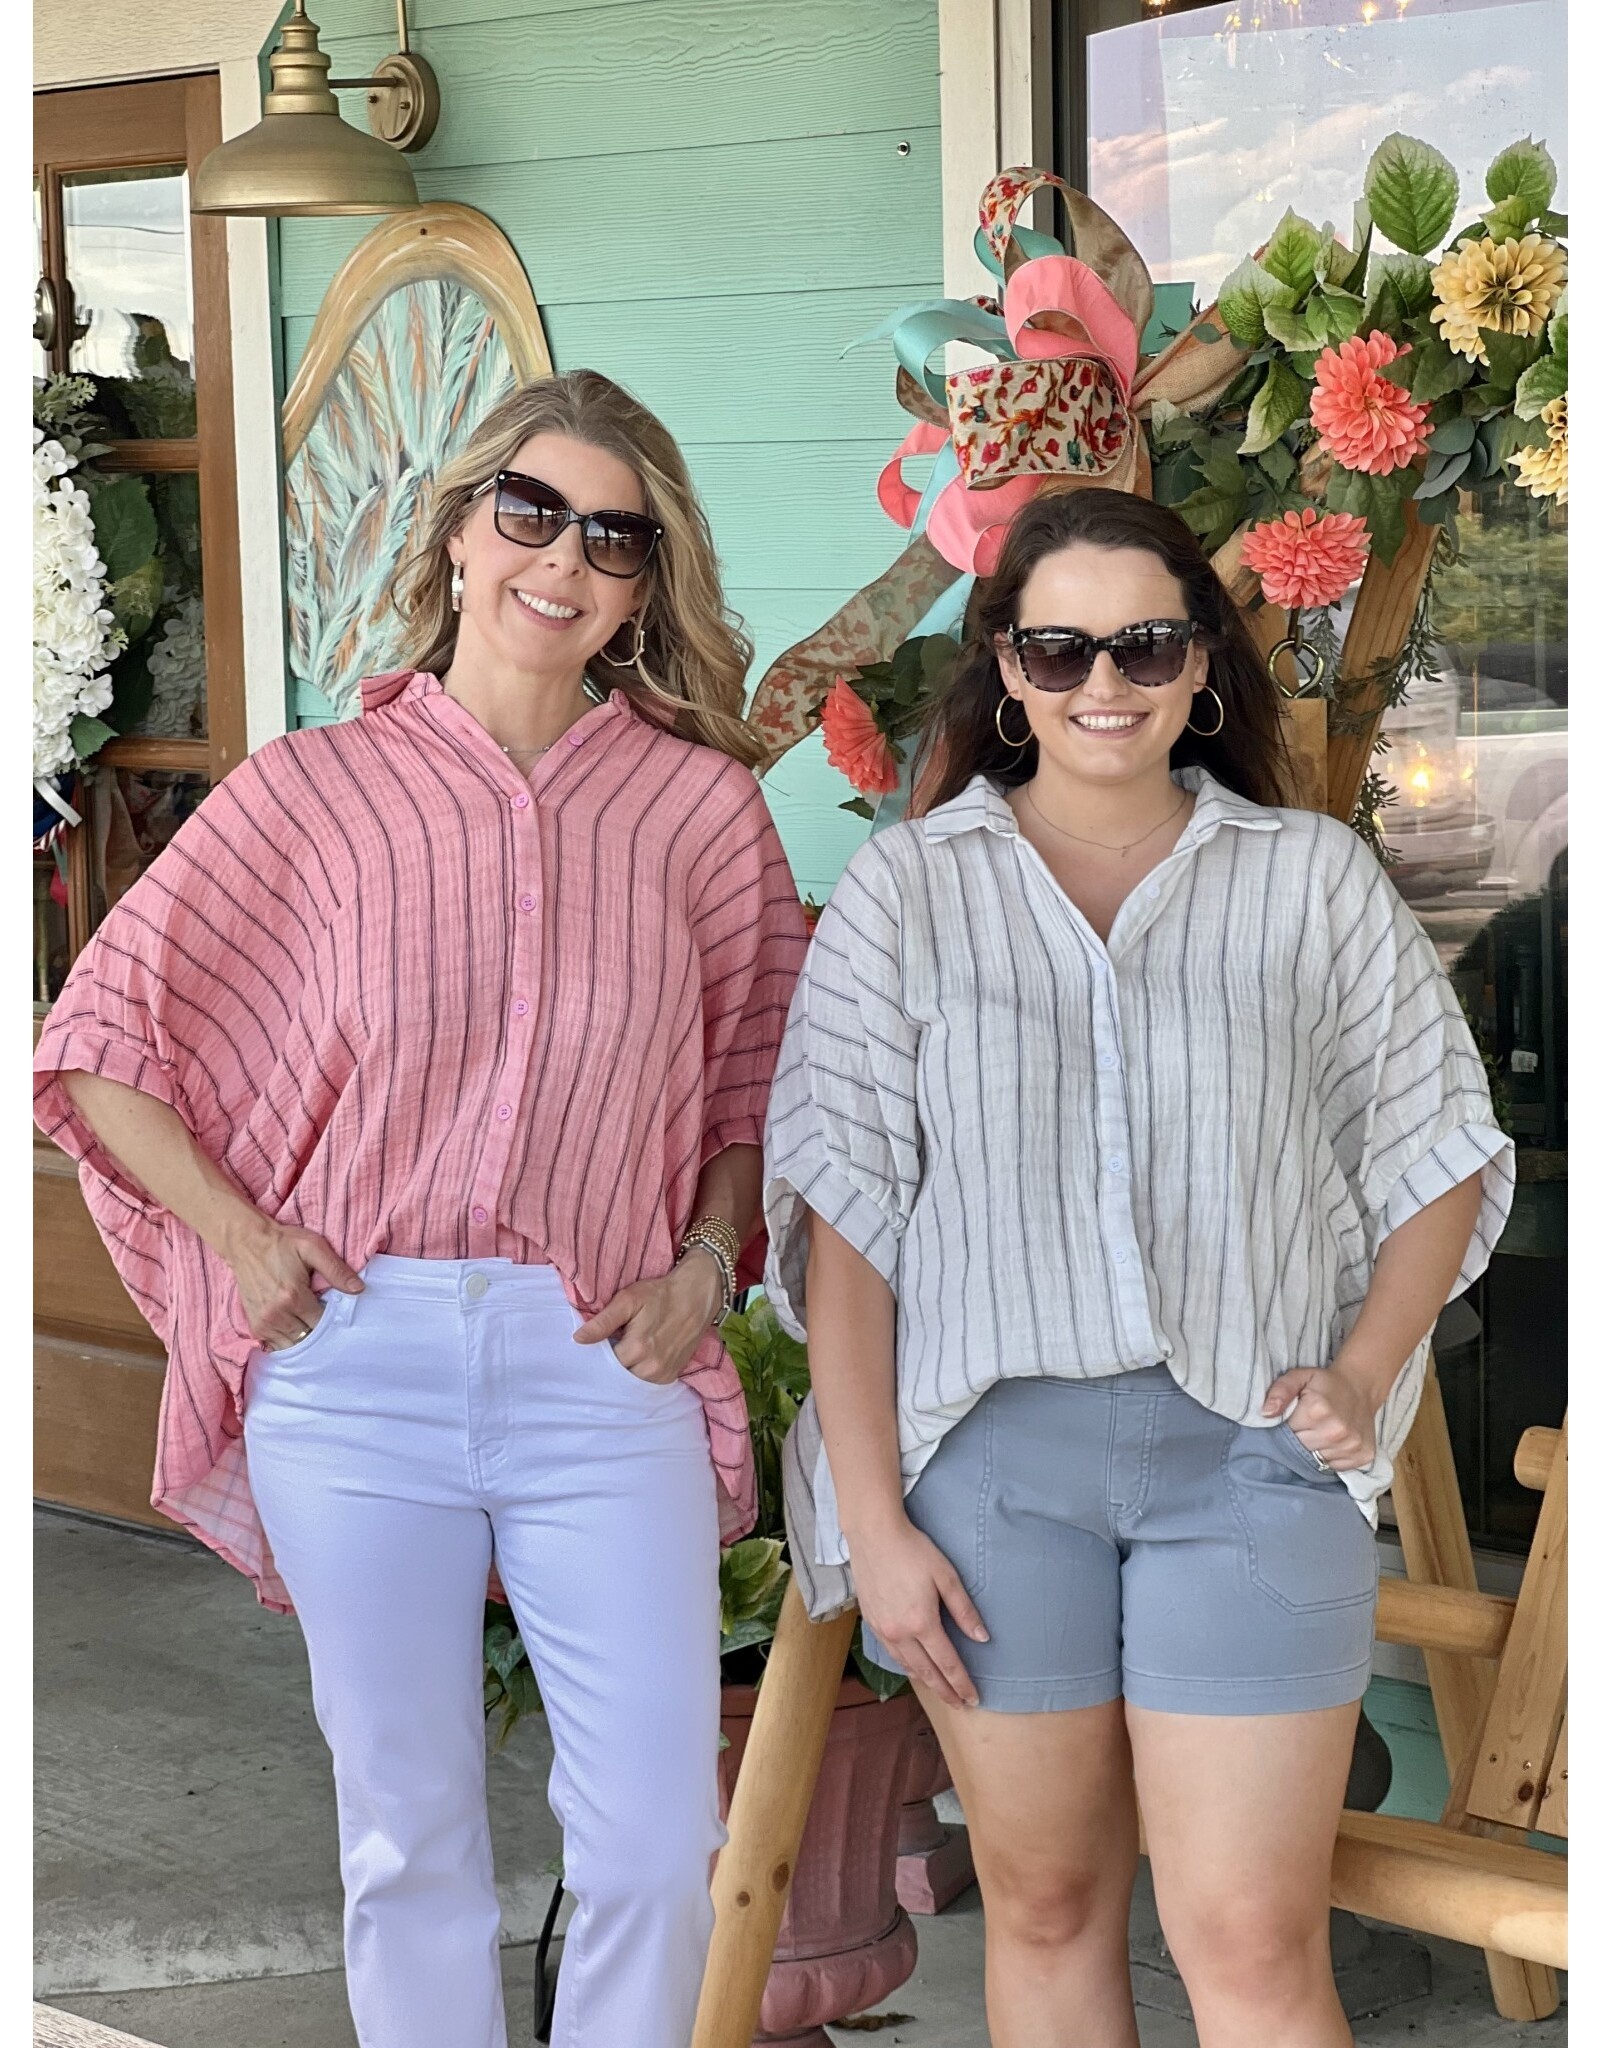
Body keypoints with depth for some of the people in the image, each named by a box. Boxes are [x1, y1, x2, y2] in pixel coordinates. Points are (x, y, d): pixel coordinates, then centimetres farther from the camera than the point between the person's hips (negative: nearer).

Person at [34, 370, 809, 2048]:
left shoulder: (700, 804, 4)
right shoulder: (308, 795, 1)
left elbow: (762, 1074, 16)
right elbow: (98, 1041, 7)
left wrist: (706, 1260, 1)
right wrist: (240, 1237, -1)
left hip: (601, 1360, 1)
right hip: (358, 1359, 0)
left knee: (655, 1842, -1)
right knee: (409, 1832, 9)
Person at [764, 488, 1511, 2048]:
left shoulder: (1315, 881, 7)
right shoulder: (905, 891, 5)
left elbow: (1437, 1154, 13)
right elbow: (843, 1216, 1)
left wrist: (1366, 1372, -4)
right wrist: (872, 1520, -5)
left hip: (1247, 1451, 0)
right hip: (991, 1451, 1)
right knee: (1046, 1906, 10)